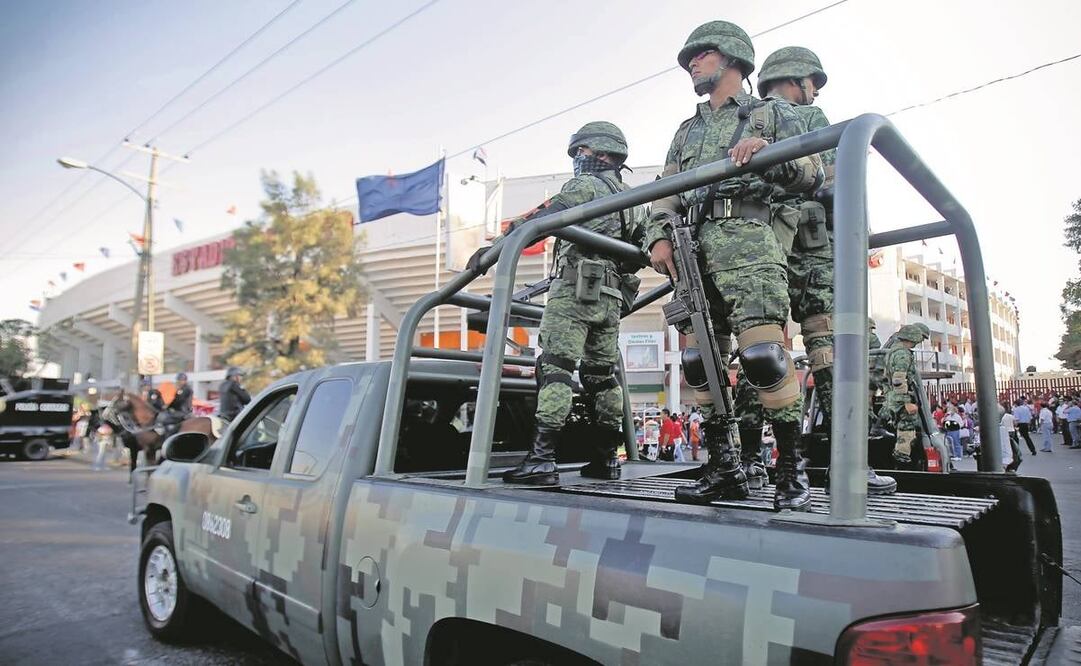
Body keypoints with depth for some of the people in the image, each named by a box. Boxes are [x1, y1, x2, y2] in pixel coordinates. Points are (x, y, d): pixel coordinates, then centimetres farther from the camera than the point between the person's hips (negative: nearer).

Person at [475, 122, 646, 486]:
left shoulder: (585, 185, -2)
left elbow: (539, 219, -12)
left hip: (574, 292, -8)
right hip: (610, 300, 8)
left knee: (555, 369, -14)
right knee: (602, 375, 11)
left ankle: (541, 459, -20)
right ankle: (607, 458, 14)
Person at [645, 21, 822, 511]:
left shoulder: (772, 113, 17)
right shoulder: (686, 130, 30)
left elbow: (811, 176, 6)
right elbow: (666, 193, 21)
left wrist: (768, 153, -13)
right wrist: (659, 236, 2)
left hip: (747, 241, -5)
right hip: (692, 252, 5)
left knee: (763, 354, -19)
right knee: (699, 362, -1)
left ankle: (792, 467, -8)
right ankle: (725, 468, 7)